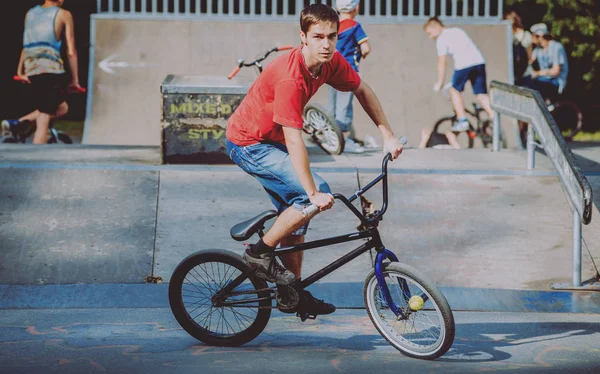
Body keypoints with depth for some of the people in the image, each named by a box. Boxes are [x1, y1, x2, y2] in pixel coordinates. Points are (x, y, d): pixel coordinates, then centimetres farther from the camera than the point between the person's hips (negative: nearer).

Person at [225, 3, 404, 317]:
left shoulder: (331, 62, -9)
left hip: (271, 141, 9)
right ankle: (260, 253, -5)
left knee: (296, 212, 13)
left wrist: (388, 135, 6)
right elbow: (294, 141, -34)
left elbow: (362, 91, 11)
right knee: (313, 197, -21)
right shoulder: (290, 77, -33)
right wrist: (314, 193, -35)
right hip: (249, 144, -9)